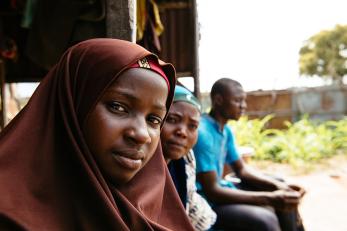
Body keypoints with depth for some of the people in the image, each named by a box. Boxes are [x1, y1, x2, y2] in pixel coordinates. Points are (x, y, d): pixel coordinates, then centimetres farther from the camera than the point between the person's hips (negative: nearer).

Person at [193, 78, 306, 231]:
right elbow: (212, 191, -27)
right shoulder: (202, 133, -25)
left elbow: (241, 170, 12)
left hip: (219, 190, 10)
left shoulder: (226, 130, 5)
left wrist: (278, 185, -4)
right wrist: (270, 199, -29)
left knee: (286, 198, 13)